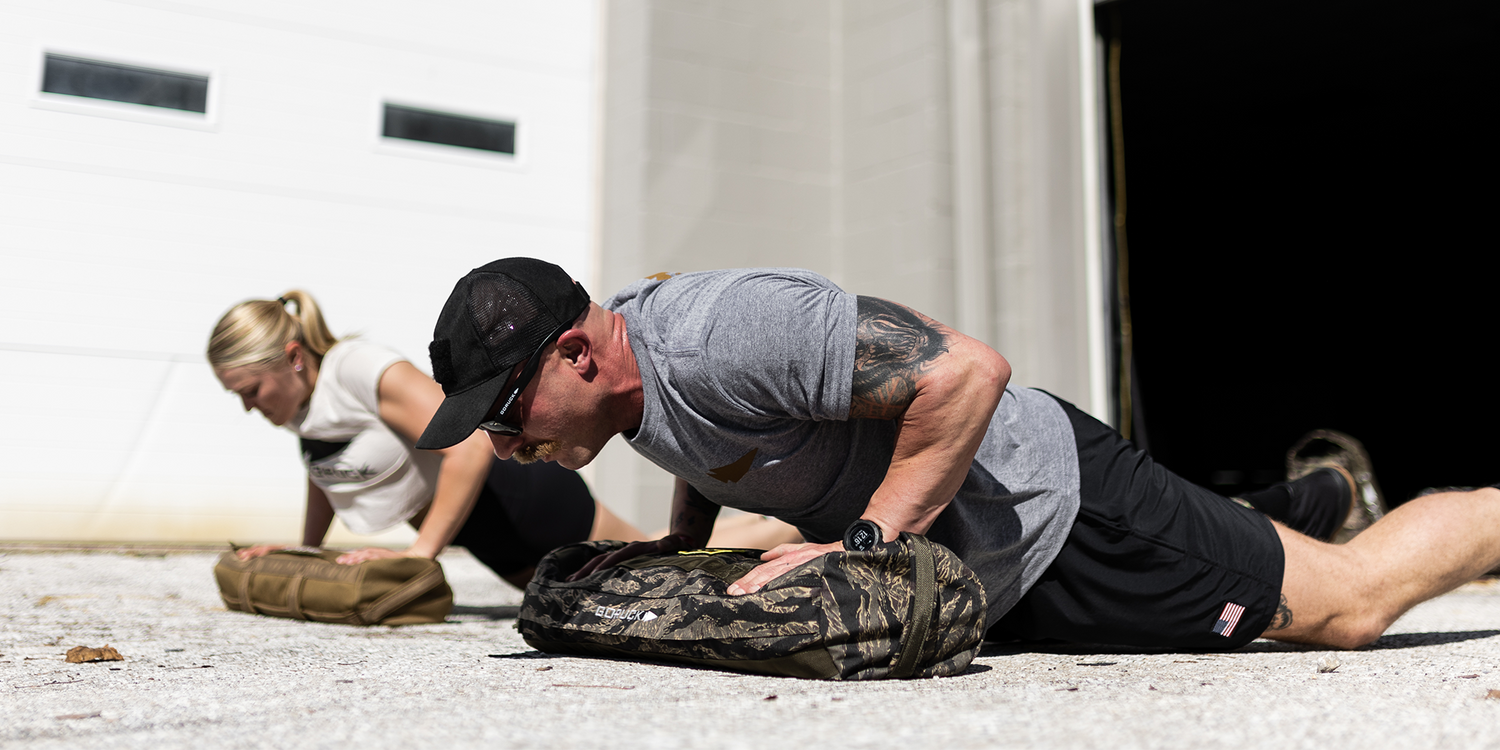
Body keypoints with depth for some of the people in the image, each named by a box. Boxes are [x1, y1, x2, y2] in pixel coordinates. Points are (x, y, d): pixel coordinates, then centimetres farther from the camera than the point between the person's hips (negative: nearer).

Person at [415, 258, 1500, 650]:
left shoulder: (722, 332, -33)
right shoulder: (618, 366, -4)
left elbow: (969, 371, -34)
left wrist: (863, 542, -33)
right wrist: (681, 542, 5)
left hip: (1048, 508, -8)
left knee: (1348, 602, 7)